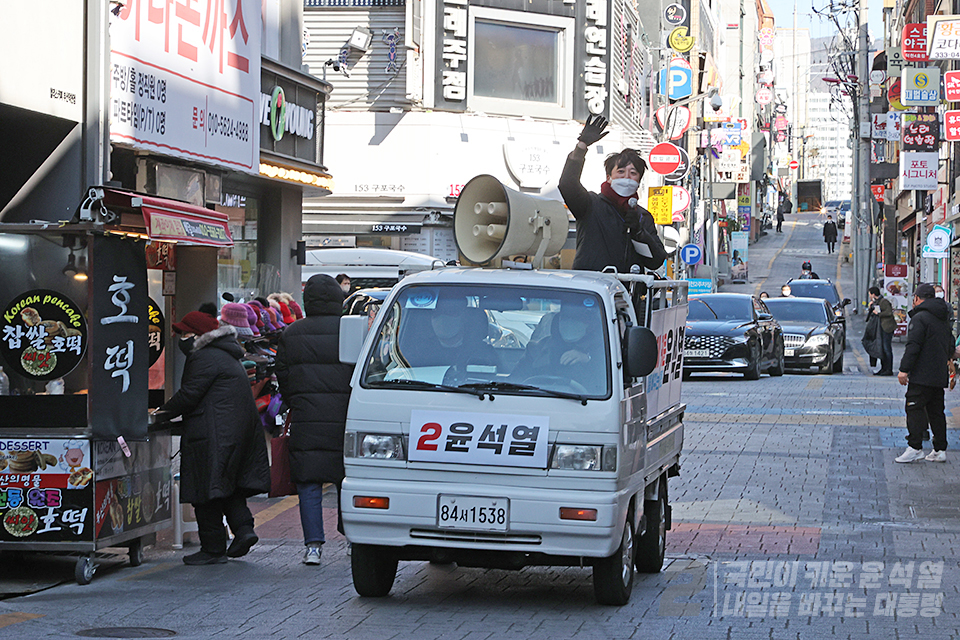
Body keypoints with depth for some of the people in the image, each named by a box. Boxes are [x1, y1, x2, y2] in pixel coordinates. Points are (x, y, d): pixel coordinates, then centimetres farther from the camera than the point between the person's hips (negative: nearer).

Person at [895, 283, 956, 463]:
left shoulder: (920, 318, -11)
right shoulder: (944, 320, 16)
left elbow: (913, 346, -17)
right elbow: (950, 347, 23)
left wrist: (904, 369, -15)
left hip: (922, 375, -8)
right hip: (940, 377, 8)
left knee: (914, 408, -7)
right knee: (936, 411, 11)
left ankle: (915, 447, -13)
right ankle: (940, 450, 11)